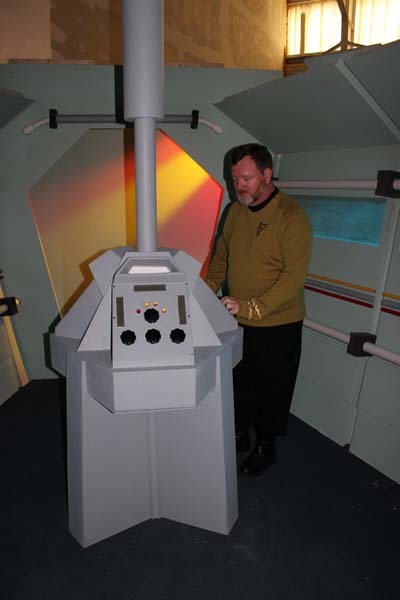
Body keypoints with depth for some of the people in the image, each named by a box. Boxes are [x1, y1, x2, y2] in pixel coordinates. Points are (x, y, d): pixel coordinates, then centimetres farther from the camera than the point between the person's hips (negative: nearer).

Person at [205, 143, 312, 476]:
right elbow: (222, 257, 12)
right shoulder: (236, 210, 2)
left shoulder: (292, 216, -19)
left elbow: (294, 277, -24)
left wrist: (250, 307, -31)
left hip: (277, 326, -6)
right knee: (238, 381, 21)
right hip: (236, 321, 6)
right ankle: (240, 435, 43)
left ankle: (266, 446, 35)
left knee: (271, 387, 13)